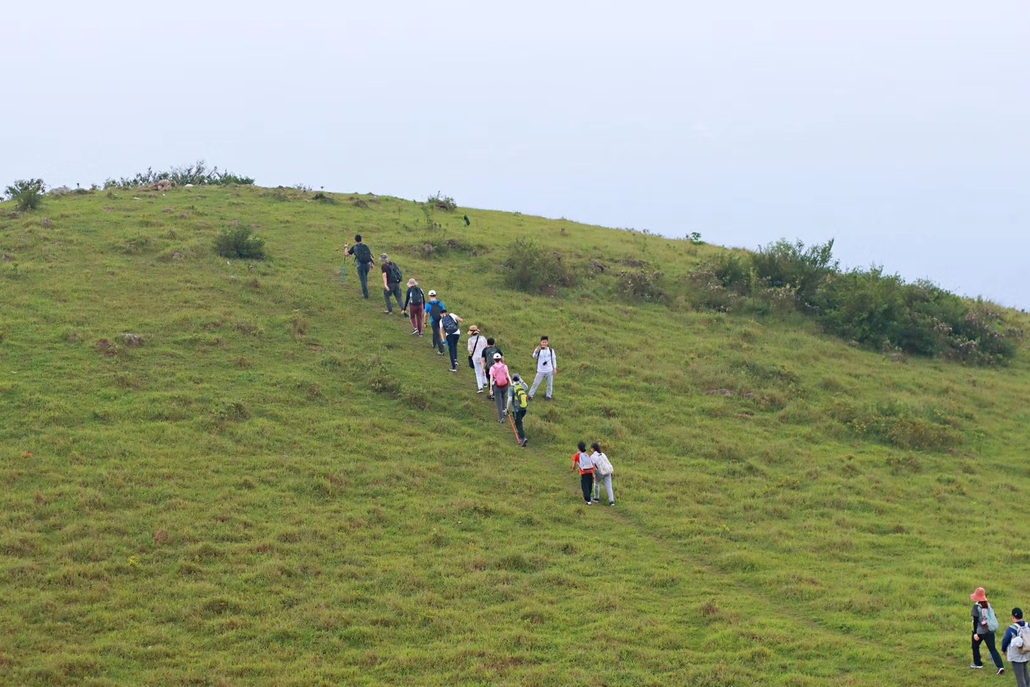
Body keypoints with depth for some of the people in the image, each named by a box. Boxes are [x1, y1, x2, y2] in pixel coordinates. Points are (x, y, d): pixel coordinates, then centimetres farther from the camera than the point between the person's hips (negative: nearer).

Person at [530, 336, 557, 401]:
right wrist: (537, 351, -46)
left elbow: (554, 359, 8)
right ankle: (530, 395, 10)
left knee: (550, 384, 10)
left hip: (549, 371, 2)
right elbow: (534, 356, -26)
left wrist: (555, 368, 5)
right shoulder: (538, 350, -10)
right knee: (536, 383, 2)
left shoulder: (551, 350, -1)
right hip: (541, 371, -2)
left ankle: (548, 395, 25)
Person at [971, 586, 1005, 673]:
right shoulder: (988, 605, 4)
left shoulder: (976, 606, -14)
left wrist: (975, 633, -16)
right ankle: (1000, 666, -10)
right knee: (992, 649, 4)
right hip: (989, 630, 5)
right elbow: (992, 617, 12)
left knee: (975, 646, 20)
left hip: (979, 631, -5)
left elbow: (975, 620, -17)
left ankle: (978, 663, 29)